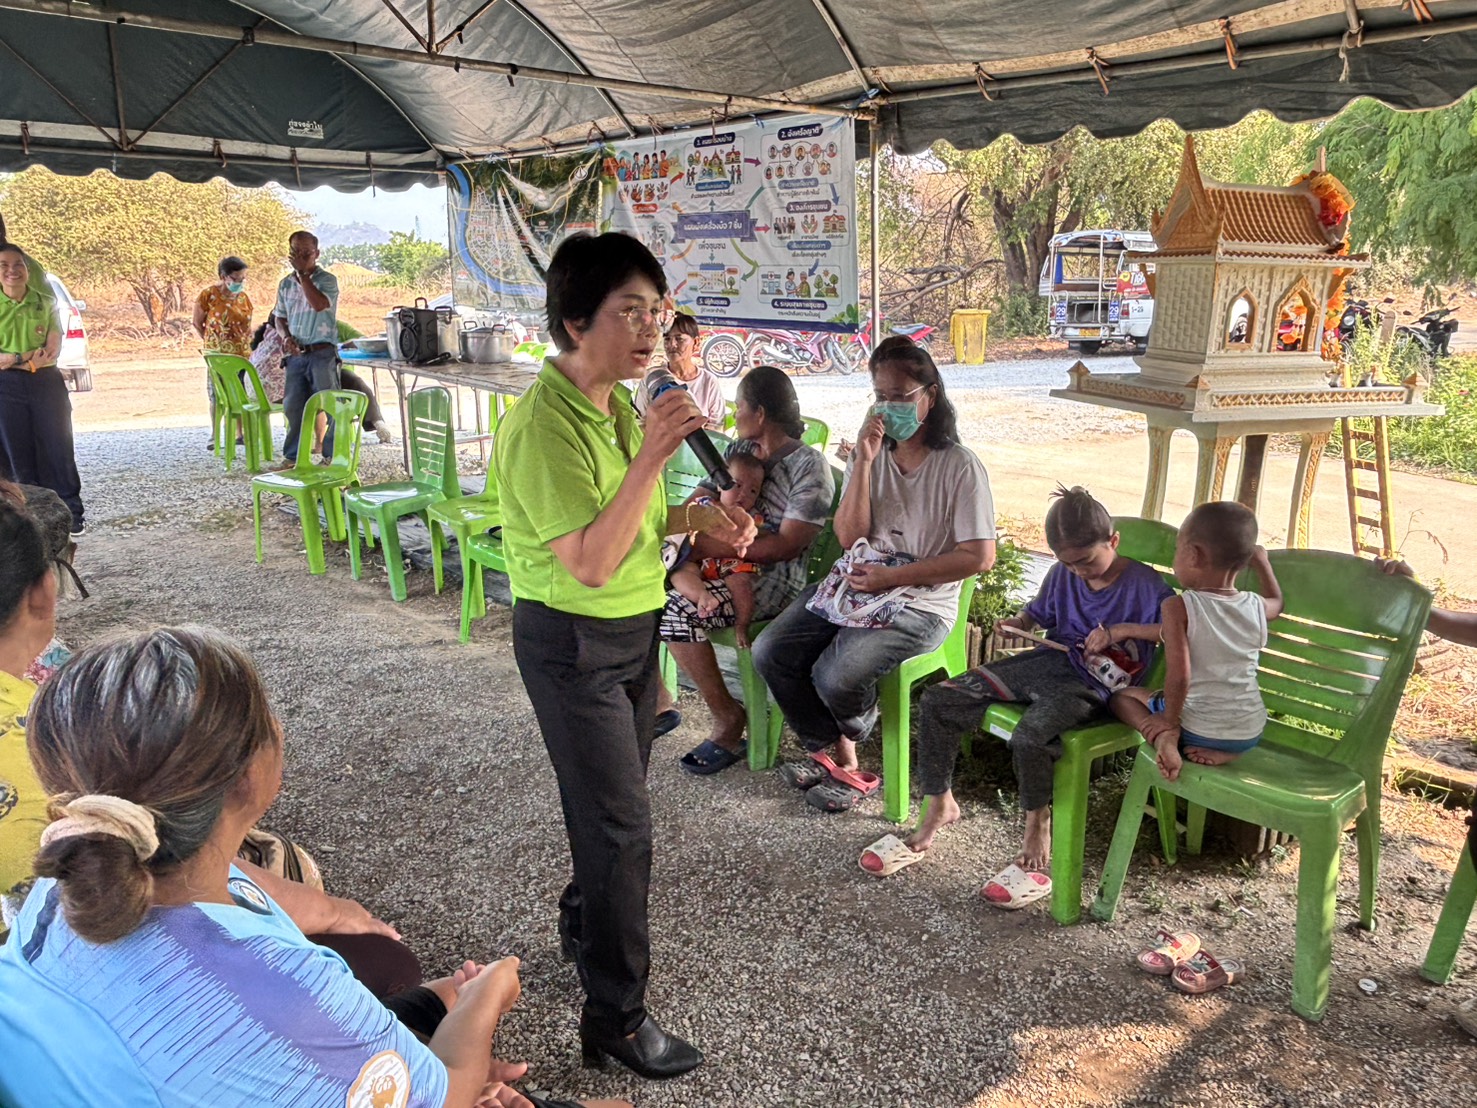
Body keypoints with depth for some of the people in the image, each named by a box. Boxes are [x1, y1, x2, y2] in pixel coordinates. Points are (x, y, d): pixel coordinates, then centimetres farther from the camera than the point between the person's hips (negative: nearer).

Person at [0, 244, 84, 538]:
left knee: (57, 449, 1)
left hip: (46, 382, 1)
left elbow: (53, 350, -2)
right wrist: (30, 357, -15)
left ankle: (71, 515, 8)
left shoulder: (45, 302, 3)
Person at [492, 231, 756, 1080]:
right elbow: (591, 564, -29)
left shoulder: (621, 405, 3)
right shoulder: (543, 425, -24)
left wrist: (697, 516, -2)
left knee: (611, 802, 23)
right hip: (573, 642, -8)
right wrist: (653, 454, -34)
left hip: (635, 628, 8)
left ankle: (587, 923, 47)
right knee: (623, 823, -2)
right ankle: (618, 1015, 15)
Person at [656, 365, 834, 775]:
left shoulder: (809, 466, -11)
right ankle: (657, 702, 1)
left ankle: (728, 719, -13)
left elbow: (786, 545, -21)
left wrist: (716, 546, -25)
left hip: (772, 579, -8)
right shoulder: (741, 449, 14)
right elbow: (700, 498, 13)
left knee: (676, 611, -30)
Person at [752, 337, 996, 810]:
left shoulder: (959, 465, -8)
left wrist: (891, 577, -14)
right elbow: (849, 536, 1)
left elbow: (980, 556, -12)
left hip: (920, 601, -6)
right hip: (853, 583, 6)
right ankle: (836, 755, 6)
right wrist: (864, 463, -12)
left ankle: (840, 751, 12)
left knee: (836, 676, -27)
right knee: (769, 652, -11)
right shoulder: (871, 451, 7)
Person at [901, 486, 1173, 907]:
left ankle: (1037, 835, -10)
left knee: (1031, 737, -38)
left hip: (1092, 684, -6)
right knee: (937, 701, -6)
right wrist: (1018, 623, 4)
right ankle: (939, 804, 9)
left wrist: (1125, 629, -20)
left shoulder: (1145, 583, -7)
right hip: (1049, 661, 7)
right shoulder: (1061, 575, 9)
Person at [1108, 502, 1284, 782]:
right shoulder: (1257, 607, -5)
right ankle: (1221, 752, 9)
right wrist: (1260, 559, 33)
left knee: (1122, 696, 19)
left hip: (1196, 730, -4)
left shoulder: (1177, 608, -19)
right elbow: (1277, 600, 21)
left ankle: (1163, 736, -9)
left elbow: (1178, 676, -27)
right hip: (1250, 734, 4)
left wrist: (1169, 723, -13)